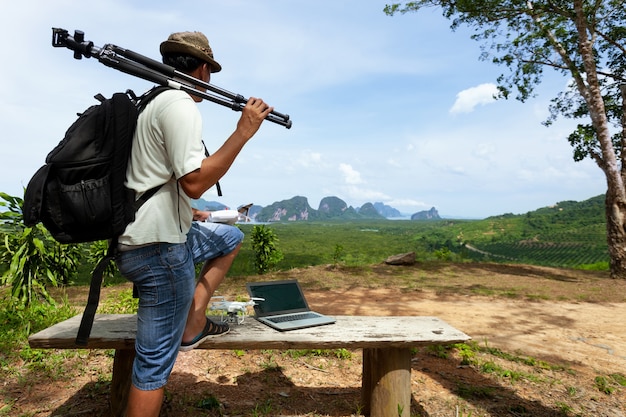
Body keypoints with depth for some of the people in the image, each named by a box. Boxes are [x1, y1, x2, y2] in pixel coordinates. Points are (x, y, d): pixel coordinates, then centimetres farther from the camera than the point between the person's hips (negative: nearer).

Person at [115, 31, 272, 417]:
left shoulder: (153, 101, 17)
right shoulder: (181, 105, -14)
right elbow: (194, 182, -24)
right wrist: (243, 131, -19)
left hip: (145, 236, 10)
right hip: (158, 247, -10)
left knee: (231, 239, 24)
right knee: (156, 363, 0)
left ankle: (193, 325, 19)